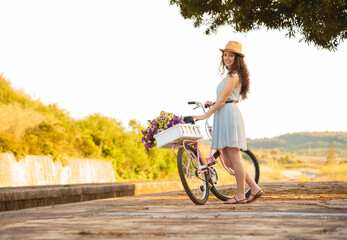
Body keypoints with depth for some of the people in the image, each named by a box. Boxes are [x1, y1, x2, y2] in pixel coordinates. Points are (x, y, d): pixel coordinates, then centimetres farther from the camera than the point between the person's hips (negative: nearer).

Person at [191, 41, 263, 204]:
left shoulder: (234, 76, -11)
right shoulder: (232, 75, 21)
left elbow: (222, 100, -14)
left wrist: (205, 115, -11)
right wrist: (213, 103, 21)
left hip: (229, 116, -10)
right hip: (223, 117, 10)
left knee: (234, 158, -5)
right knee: (228, 161, 8)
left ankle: (240, 195, 2)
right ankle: (254, 188, 11)